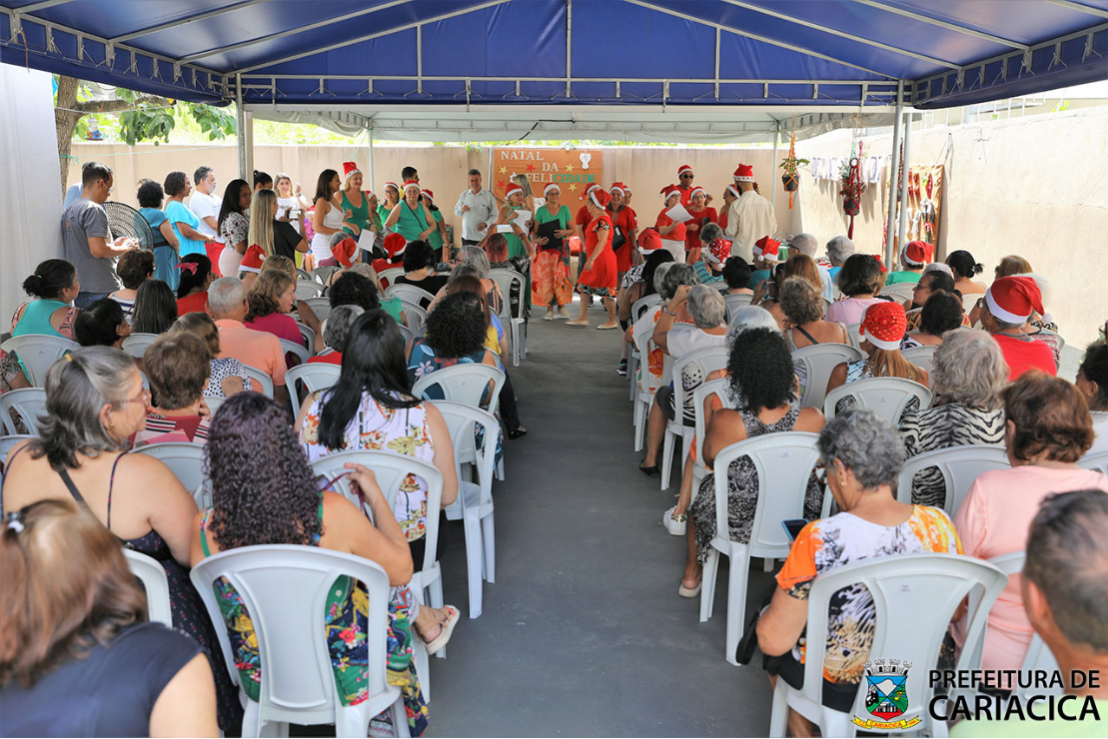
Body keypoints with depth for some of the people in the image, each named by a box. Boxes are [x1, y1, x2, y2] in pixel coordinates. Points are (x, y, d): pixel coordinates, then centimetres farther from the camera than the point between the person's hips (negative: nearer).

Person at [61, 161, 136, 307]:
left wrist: (113, 245, 22)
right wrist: (125, 248, -6)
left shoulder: (69, 211, 16)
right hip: (100, 290, -9)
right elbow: (98, 250, -22)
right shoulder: (93, 210, -14)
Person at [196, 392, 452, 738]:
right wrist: (376, 497, 2)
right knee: (392, 593, 23)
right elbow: (401, 570, -12)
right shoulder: (330, 515, -30)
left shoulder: (203, 530, -20)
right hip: (338, 681, -3)